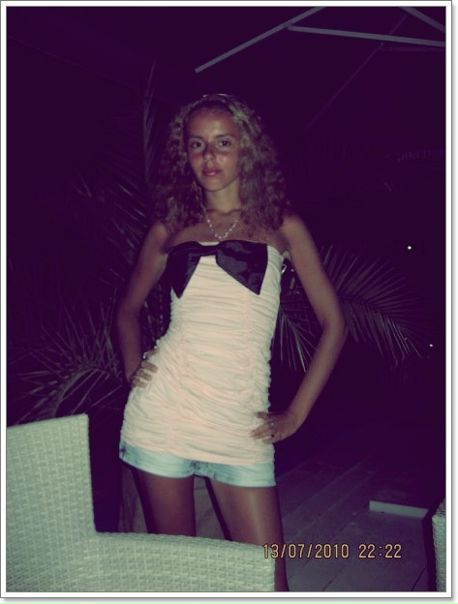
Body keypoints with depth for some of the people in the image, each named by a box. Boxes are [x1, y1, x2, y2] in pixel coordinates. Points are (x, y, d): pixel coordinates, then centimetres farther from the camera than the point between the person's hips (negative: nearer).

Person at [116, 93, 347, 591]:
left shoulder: (281, 226, 5)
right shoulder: (169, 228, 10)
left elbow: (333, 323, 6)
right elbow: (128, 308, 22)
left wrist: (296, 414, 1)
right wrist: (131, 368, 5)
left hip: (241, 426, -1)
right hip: (163, 413, 2)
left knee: (268, 582, 2)